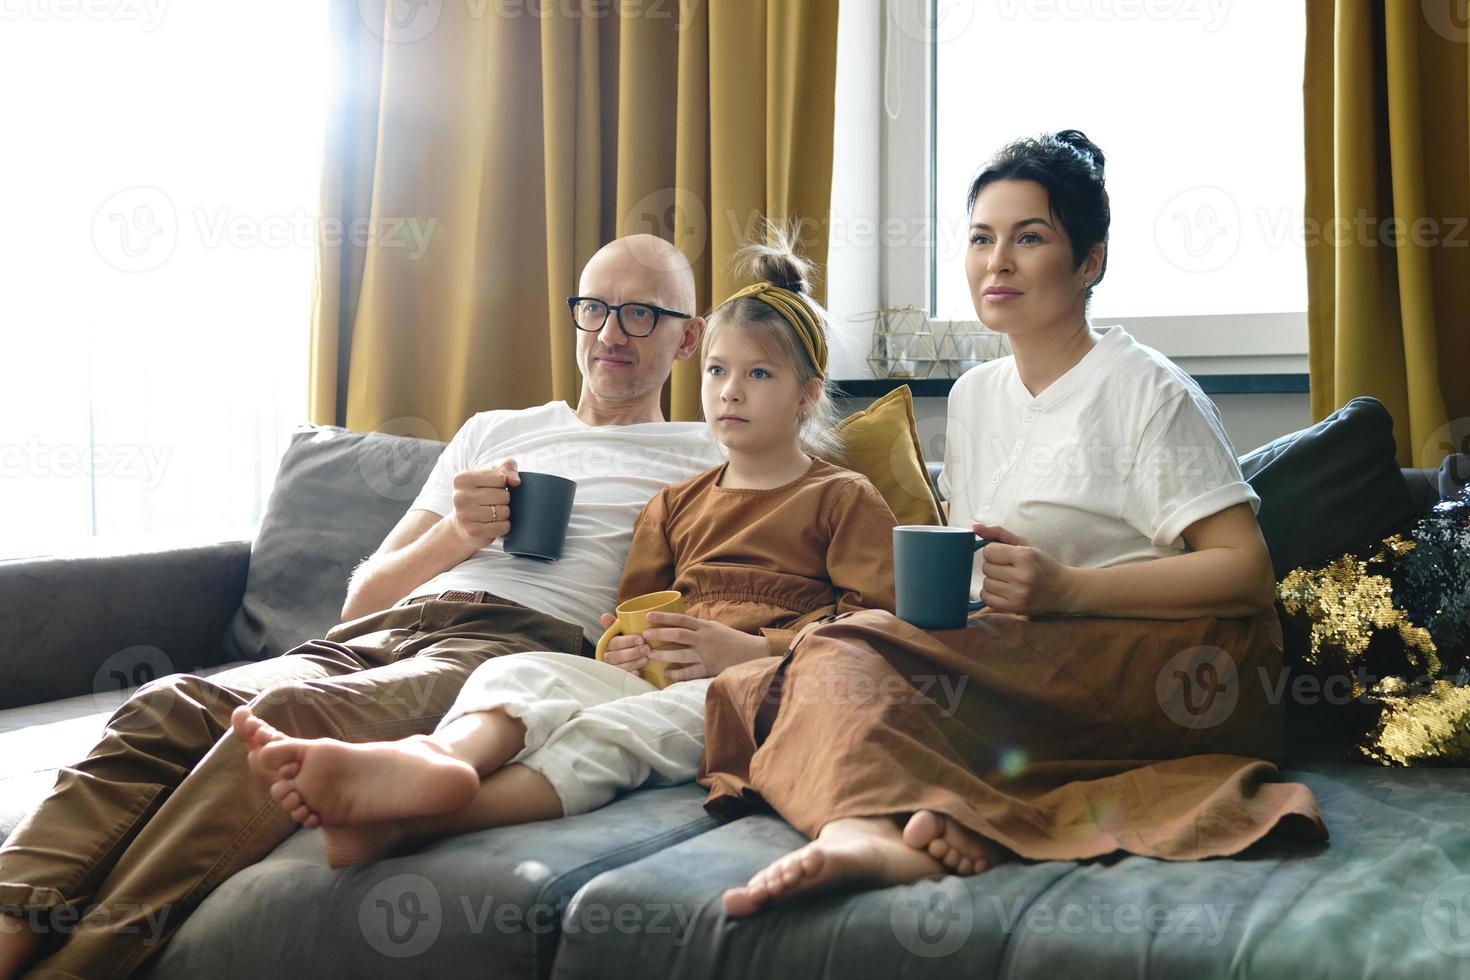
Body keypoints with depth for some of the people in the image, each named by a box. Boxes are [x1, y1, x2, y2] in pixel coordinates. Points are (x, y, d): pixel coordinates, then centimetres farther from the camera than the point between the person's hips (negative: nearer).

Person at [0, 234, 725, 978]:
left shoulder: (706, 457, 19)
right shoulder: (493, 432, 31)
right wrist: (452, 536, 5)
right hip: (380, 636, 5)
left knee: (297, 712, -35)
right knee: (167, 706, -25)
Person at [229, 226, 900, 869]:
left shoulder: (844, 499, 14)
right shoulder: (676, 503, 31)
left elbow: (876, 623, 1)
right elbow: (629, 614, 26)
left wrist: (752, 649, -12)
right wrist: (625, 647, 0)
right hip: (658, 675, 5)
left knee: (614, 730, -37)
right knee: (517, 670, -26)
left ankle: (406, 823, -61)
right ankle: (440, 758, -62)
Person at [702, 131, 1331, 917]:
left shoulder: (1146, 390, 0)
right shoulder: (973, 395, 21)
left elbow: (1245, 570, -10)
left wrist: (1065, 589, -19)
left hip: (1156, 668, -7)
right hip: (1014, 661, 7)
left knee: (850, 651, -28)